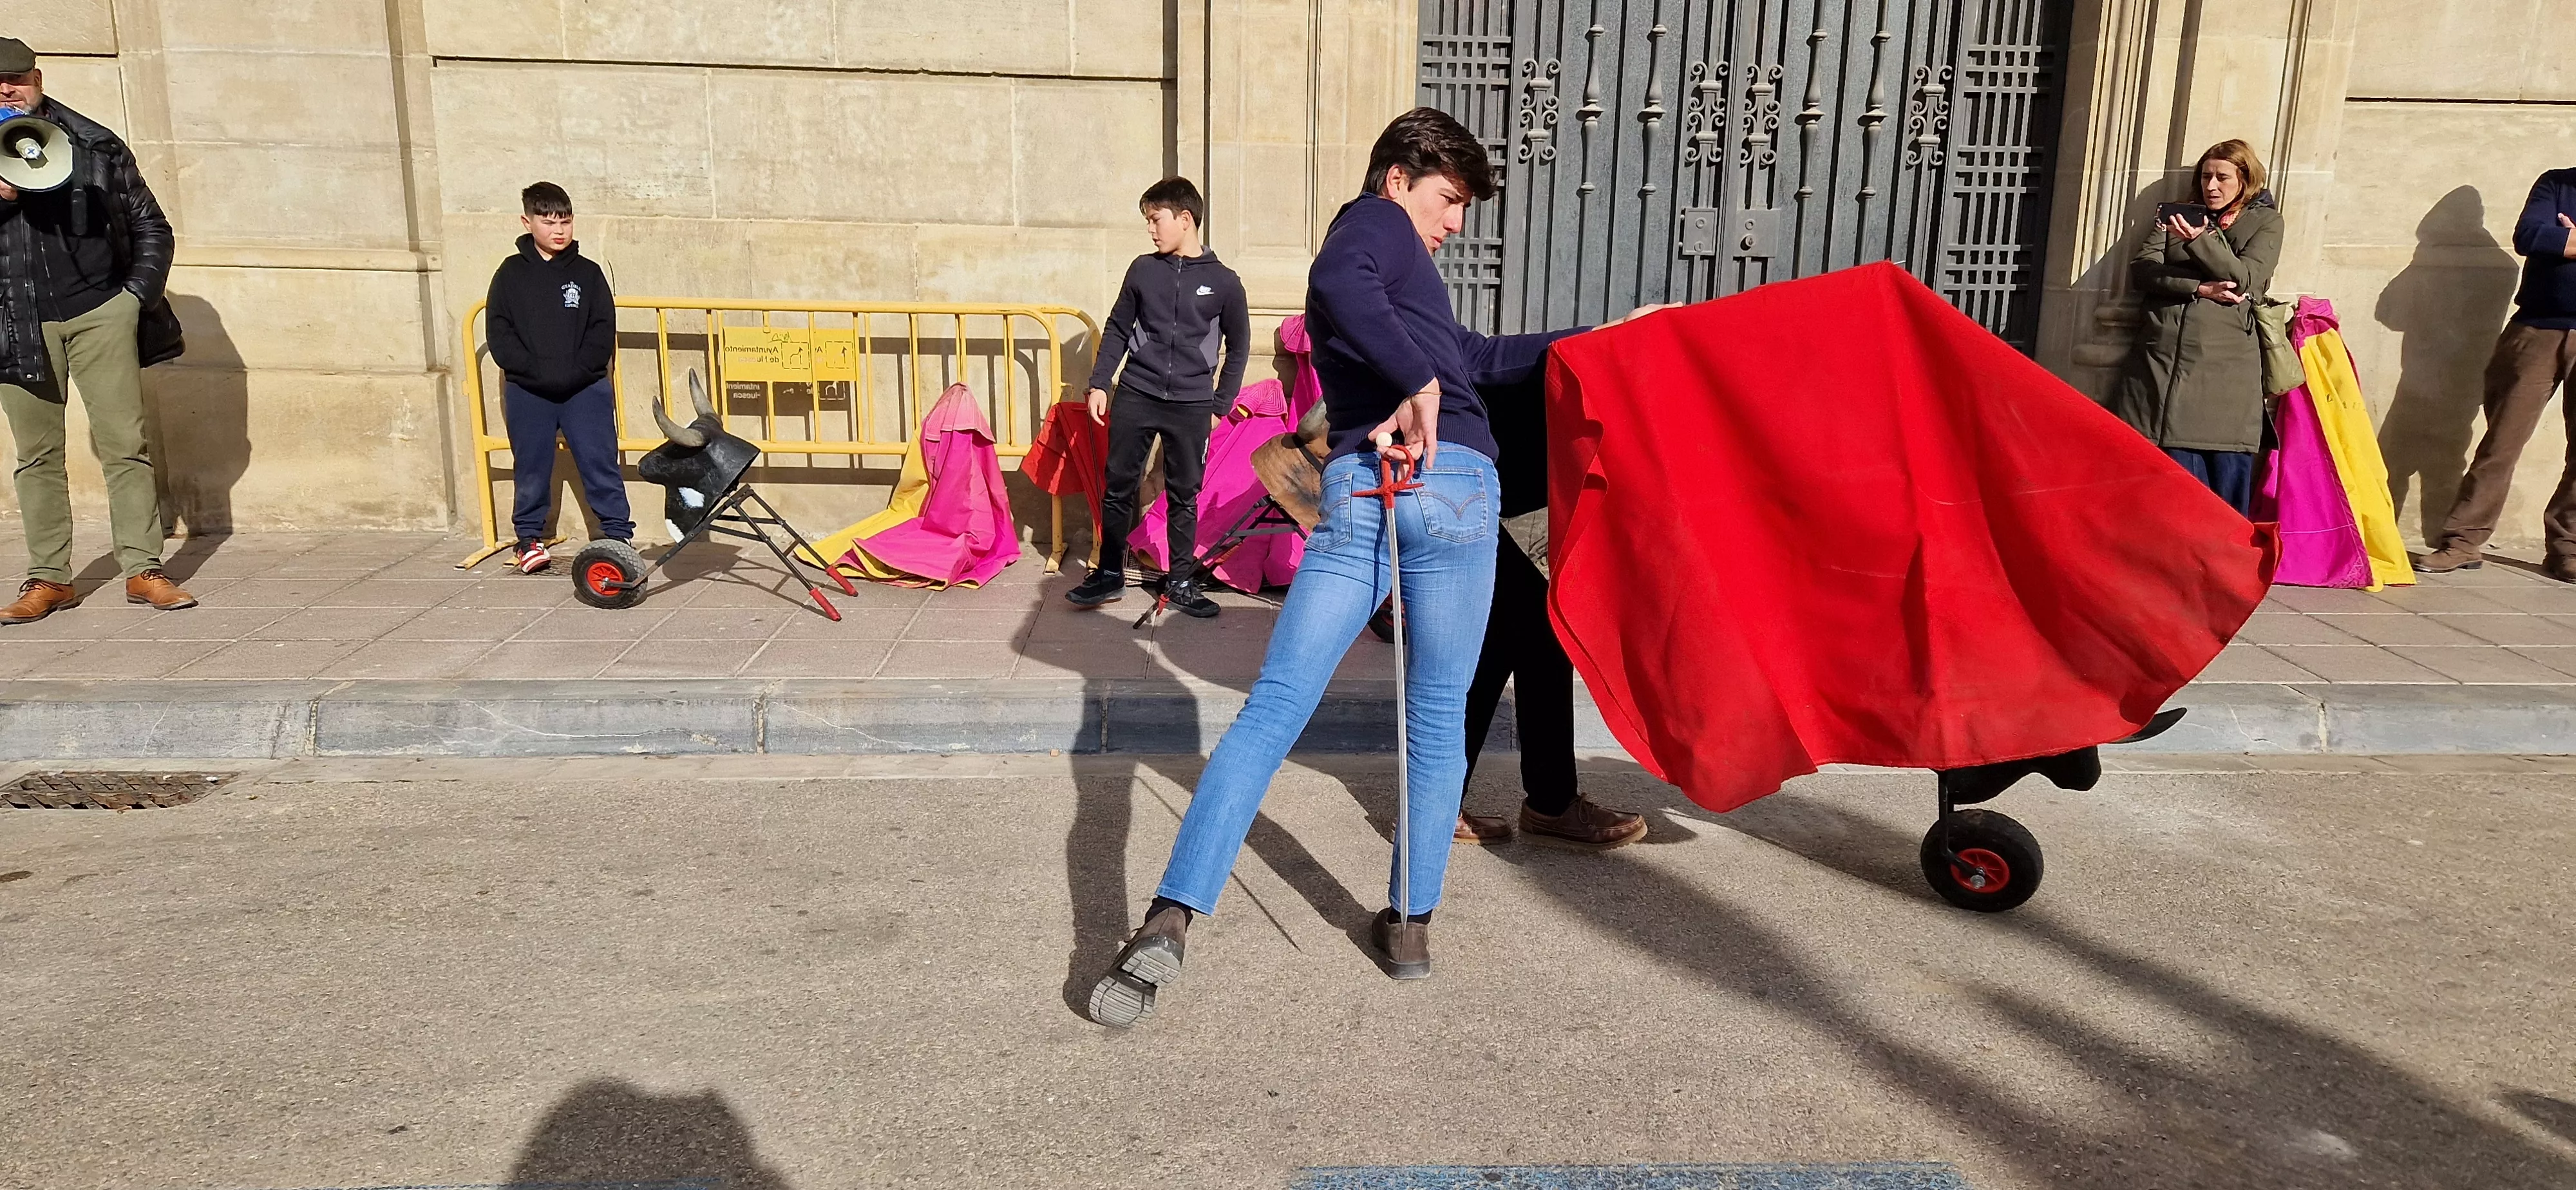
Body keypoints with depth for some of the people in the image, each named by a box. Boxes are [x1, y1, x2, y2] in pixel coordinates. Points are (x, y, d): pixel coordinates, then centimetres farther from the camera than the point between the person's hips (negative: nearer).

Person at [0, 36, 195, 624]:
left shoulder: (96, 146, 9)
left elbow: (151, 227, 12)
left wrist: (139, 295, 1)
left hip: (100, 312, -1)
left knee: (125, 443, -5)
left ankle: (143, 570, -1)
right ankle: (49, 579, 7)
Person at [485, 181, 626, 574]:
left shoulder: (588, 273, 5)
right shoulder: (512, 273, 5)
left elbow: (603, 331, 1)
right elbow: (498, 333, 1)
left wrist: (576, 371, -11)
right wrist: (536, 370, -12)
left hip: (586, 388, 0)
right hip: (527, 391, 1)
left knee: (601, 464, -3)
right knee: (532, 468, 8)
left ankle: (618, 535, 3)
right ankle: (529, 538, 21)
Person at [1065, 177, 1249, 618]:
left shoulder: (1224, 282, 0)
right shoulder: (1143, 270, 4)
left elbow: (1238, 346, 7)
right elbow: (1118, 329, 11)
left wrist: (1220, 404, 5)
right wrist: (1099, 383, 3)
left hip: (1191, 405, -2)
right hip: (1135, 397, 2)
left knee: (1184, 496, 5)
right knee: (1118, 487, 4)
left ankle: (1180, 581, 16)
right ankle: (1110, 574, 16)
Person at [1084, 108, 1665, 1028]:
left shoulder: (1362, 245, 33)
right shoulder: (1379, 222, 9)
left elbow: (1469, 353, 41)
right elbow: (1335, 284, -17)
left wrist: (1580, 340, 47)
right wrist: (1420, 387, -21)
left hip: (1354, 492, 6)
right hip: (1447, 480, -6)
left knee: (1273, 706, -2)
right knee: (1438, 718, 8)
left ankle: (1168, 925, -11)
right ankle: (1411, 923, 16)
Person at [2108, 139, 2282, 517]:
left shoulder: (2265, 221, 13)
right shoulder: (2179, 216, 18)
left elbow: (2245, 278, -3)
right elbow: (2143, 268, 4)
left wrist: (2199, 240, -17)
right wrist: (2201, 288, -10)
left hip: (2223, 365, -1)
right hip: (2162, 359, 2)